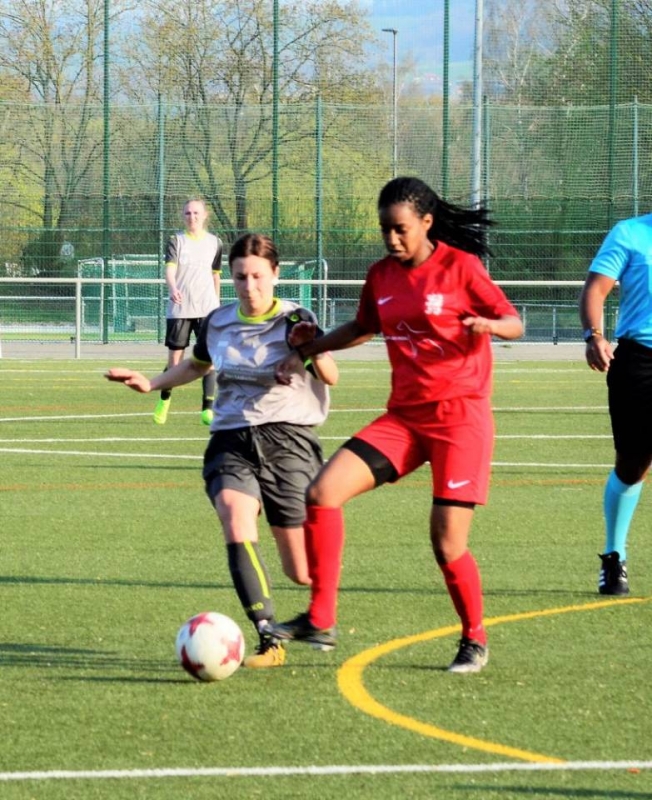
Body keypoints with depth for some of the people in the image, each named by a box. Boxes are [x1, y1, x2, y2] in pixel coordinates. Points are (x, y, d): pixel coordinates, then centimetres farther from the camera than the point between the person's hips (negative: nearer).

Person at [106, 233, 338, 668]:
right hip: (231, 440, 3)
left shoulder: (295, 320, -3)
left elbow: (331, 377, -11)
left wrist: (315, 354, -31)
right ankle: (269, 641, -33)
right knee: (236, 520, -30)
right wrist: (150, 383, 19)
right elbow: (197, 365, 30)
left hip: (287, 439, -3)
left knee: (302, 573, -2)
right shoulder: (219, 322, 9)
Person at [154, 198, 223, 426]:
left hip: (207, 309, 1)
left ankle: (207, 409, -5)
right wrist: (172, 288, -34)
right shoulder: (176, 241, 0)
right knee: (175, 359, 3)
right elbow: (170, 268, -15)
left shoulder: (215, 243, 8)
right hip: (179, 308, -1)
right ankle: (164, 402, 25)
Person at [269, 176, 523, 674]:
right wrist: (316, 345, 11)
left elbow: (514, 323, -4)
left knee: (448, 545, -9)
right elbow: (365, 328, 26)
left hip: (461, 415, -6)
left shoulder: (459, 267, -7)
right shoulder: (382, 275, 9)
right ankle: (320, 620, -6)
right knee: (323, 492, -12)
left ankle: (474, 640, 16)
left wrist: (488, 325, -27)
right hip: (404, 417, 6)